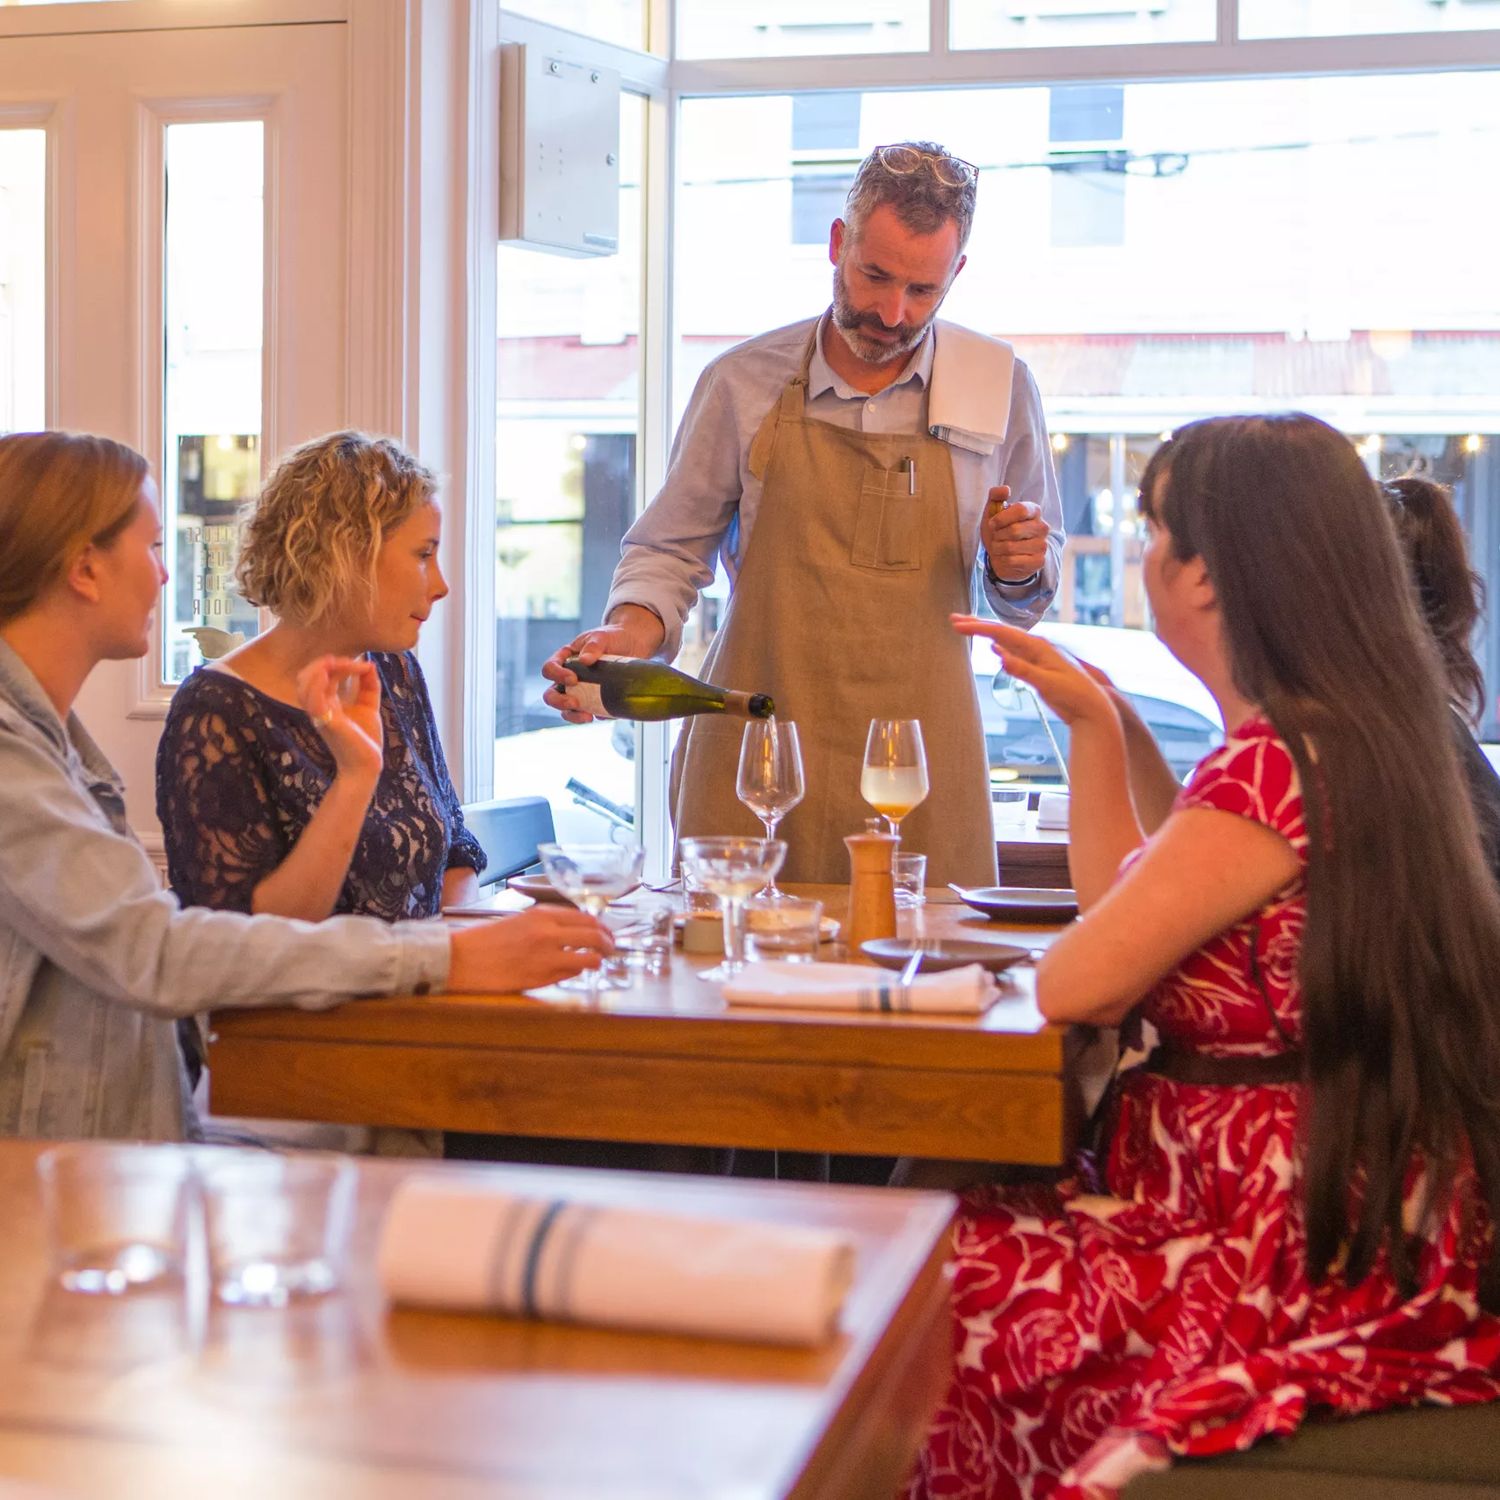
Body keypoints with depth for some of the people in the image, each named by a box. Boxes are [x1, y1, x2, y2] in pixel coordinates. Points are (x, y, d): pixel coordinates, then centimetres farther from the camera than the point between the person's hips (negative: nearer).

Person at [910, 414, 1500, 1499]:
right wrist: (1095, 717, 13)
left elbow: (1078, 983, -19)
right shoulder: (1356, 737, 9)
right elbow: (1129, 901, 17)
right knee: (946, 1236, 9)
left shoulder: (1274, 767, -23)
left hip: (1303, 1270, -10)